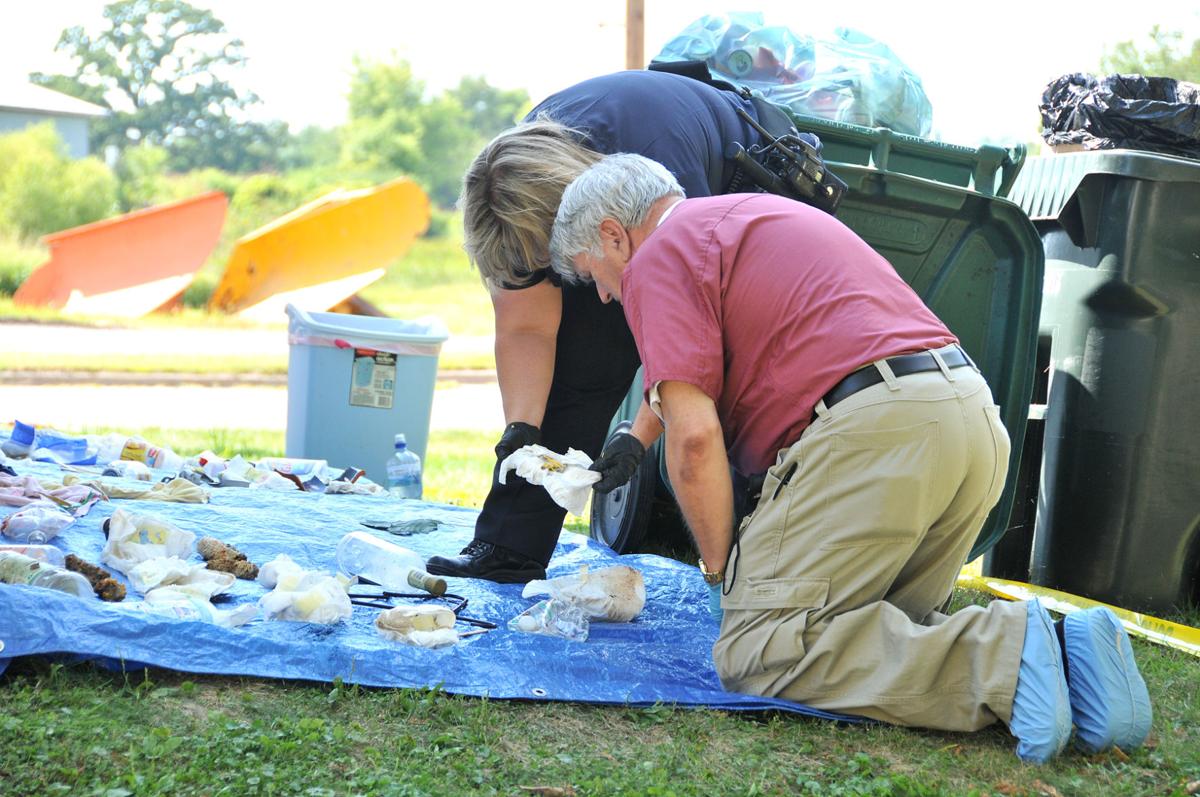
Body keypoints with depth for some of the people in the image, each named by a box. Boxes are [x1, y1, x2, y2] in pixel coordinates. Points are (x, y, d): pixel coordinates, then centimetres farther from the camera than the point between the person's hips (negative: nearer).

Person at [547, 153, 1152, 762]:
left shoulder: (658, 259, 3)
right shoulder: (762, 213, 32)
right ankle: (1064, 650, -3)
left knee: (755, 654, -7)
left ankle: (1003, 656, -21)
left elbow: (694, 436, -8)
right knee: (882, 627, 20)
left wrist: (720, 571, 4)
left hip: (876, 423, -9)